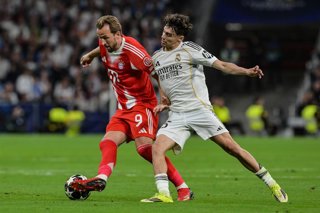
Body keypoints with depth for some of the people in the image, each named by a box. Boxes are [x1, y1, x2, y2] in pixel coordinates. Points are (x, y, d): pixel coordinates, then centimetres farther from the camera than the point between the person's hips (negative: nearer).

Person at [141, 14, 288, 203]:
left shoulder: (189, 49, -2)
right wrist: (164, 105, 9)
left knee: (232, 147, -8)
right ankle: (163, 194, -18)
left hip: (200, 110, -5)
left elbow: (221, 65, -6)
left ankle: (272, 184, 3)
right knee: (157, 148, -18)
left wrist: (246, 71, -20)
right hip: (177, 115, 5)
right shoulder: (157, 57, 14)